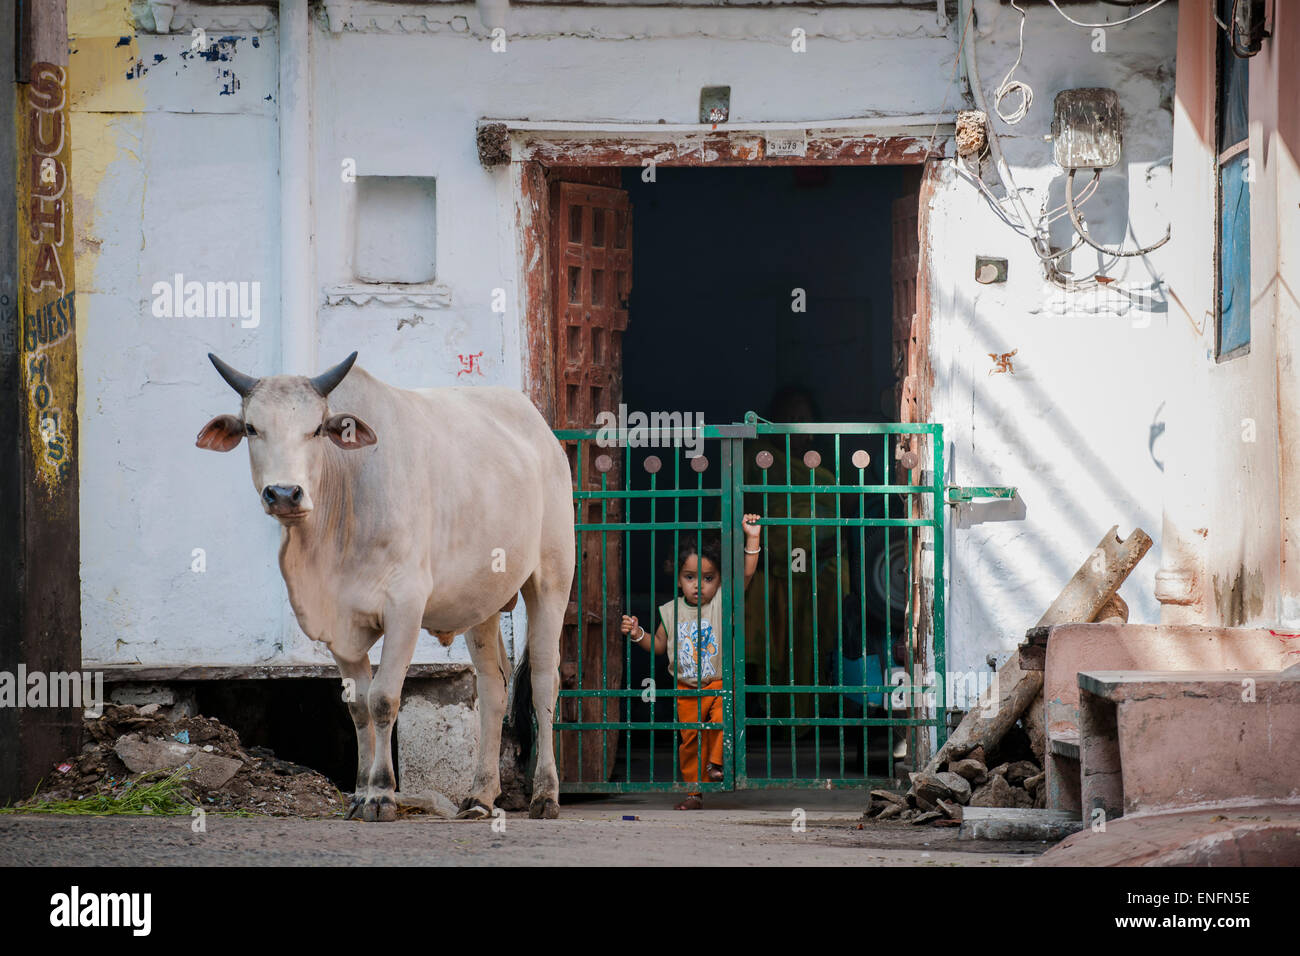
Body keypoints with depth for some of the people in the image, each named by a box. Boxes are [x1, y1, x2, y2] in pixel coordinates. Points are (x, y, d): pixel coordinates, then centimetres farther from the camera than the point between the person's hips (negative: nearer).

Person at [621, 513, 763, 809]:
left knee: (721, 718, -29)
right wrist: (638, 635, -2)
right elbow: (659, 645, 15)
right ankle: (694, 792, 16)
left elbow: (746, 574, -13)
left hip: (719, 683, -3)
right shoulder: (671, 611, 4)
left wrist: (753, 539, -19)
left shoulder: (722, 602, -3)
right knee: (690, 739, 5)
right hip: (686, 688, 3)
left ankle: (716, 763, -7)